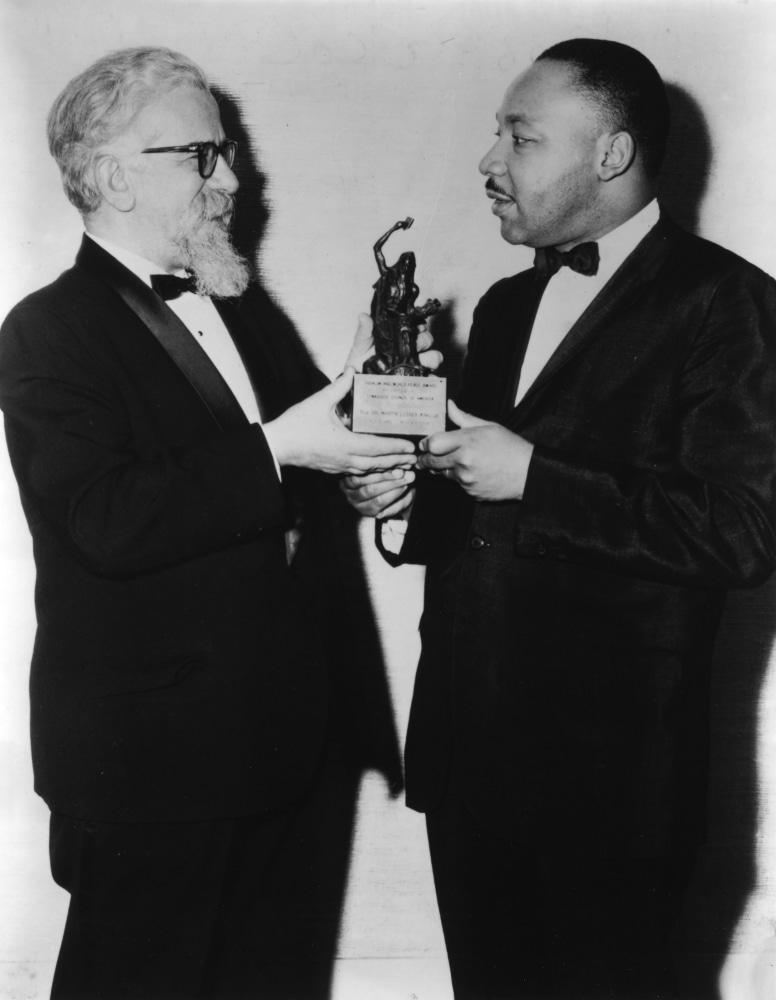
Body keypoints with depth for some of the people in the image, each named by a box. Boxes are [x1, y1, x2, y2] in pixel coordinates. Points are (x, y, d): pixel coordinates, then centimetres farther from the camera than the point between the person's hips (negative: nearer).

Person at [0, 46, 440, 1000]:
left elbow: (292, 491, 17)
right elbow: (107, 519, -25)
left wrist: (366, 432, -3)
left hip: (289, 734, 8)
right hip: (151, 755, -7)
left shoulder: (242, 306, 12)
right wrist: (276, 451, -28)